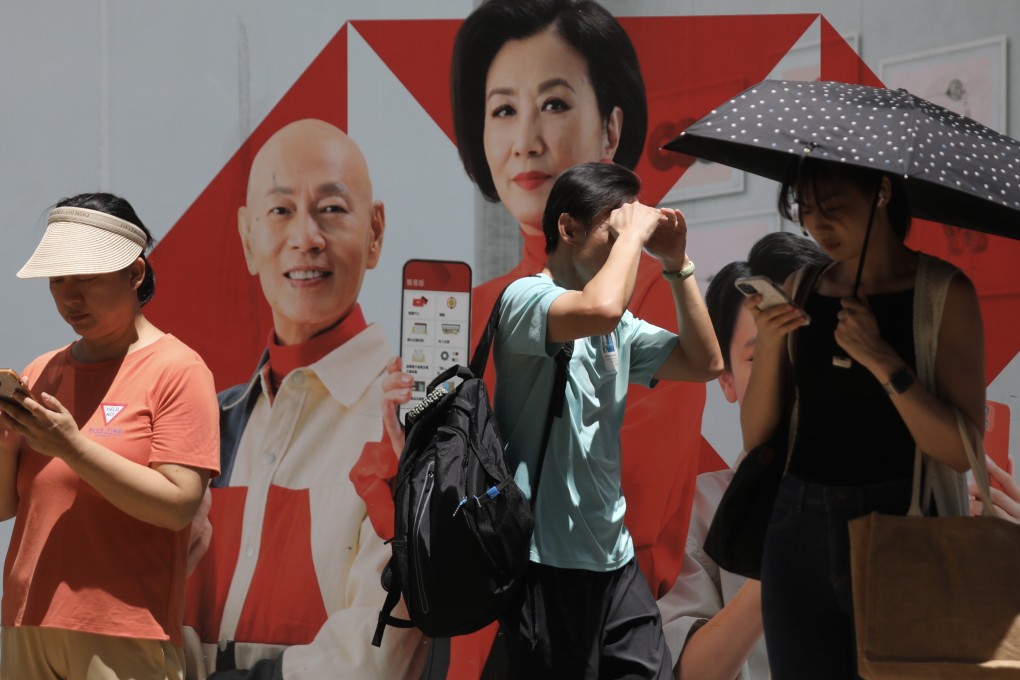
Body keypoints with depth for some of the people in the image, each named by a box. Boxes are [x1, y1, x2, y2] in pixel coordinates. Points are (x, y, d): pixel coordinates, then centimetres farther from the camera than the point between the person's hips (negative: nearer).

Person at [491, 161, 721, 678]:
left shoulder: (619, 327, 12)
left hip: (613, 557, 8)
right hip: (547, 562, -7)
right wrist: (632, 234, -15)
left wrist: (677, 264, 8)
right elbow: (600, 307, -32)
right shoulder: (525, 297, -11)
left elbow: (705, 363, 14)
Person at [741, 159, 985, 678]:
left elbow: (962, 451, -12)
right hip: (799, 532, 4)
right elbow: (756, 436, 6)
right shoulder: (801, 290, 6)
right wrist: (768, 346, -10)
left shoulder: (942, 293, -6)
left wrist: (881, 359, -20)